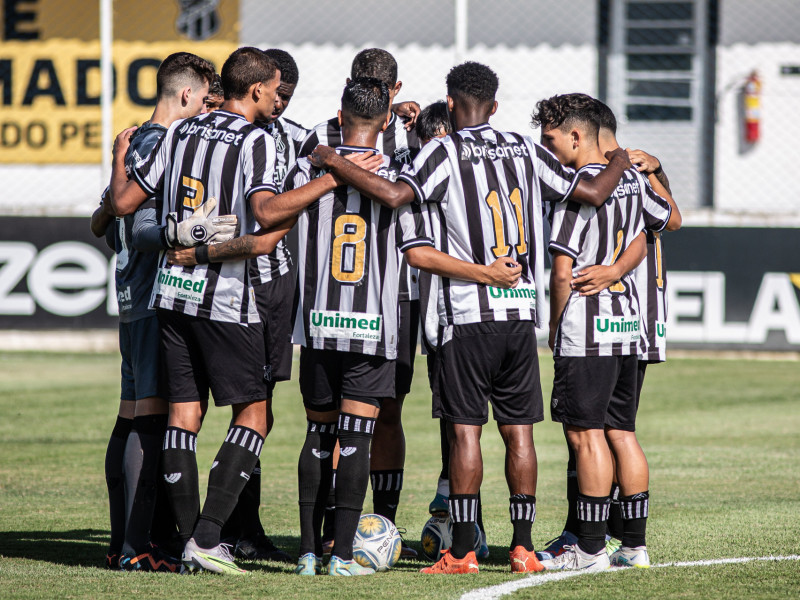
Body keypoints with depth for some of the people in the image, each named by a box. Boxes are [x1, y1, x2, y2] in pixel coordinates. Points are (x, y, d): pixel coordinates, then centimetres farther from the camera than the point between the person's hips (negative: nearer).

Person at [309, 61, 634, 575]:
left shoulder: (445, 153, -6)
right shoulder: (526, 151, 9)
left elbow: (396, 195, -21)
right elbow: (592, 192, 12)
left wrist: (335, 164, -11)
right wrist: (620, 162, 33)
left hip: (469, 314, -4)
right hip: (523, 309, 4)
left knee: (466, 429, -2)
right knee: (519, 430, 7)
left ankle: (463, 551, -5)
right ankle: (523, 546, 6)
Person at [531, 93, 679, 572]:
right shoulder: (632, 180, 8)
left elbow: (562, 272, -15)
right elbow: (671, 220, 28)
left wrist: (555, 326, -2)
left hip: (586, 331, -8)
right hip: (628, 322, 8)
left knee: (586, 434, -5)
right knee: (622, 433, 11)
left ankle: (591, 548, -4)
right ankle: (635, 544, 12)